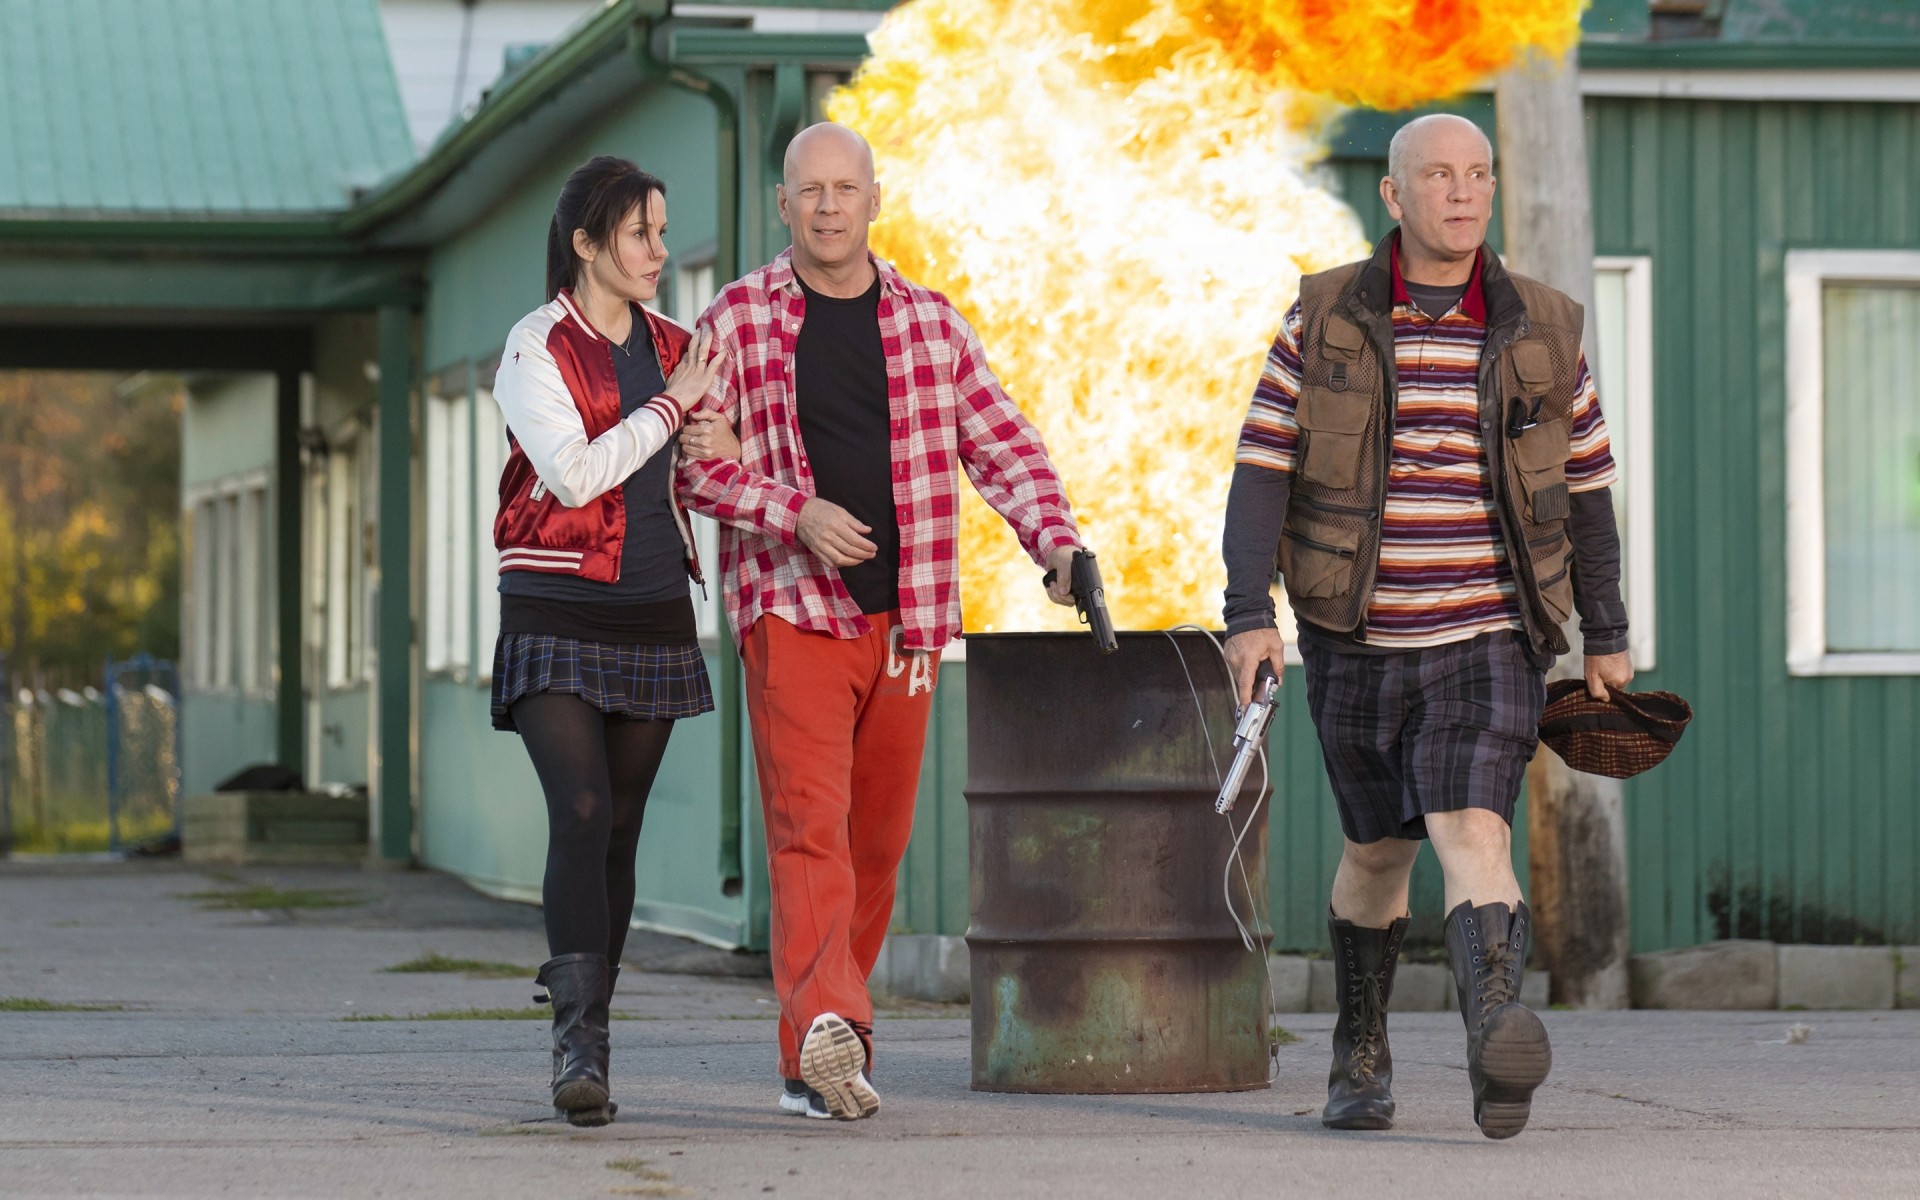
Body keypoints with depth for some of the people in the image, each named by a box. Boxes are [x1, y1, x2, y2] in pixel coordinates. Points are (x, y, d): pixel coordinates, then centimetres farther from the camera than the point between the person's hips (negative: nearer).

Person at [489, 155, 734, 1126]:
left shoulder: (674, 349, 12)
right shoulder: (535, 349, -5)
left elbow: (726, 473, 24)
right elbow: (575, 471, -16)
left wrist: (723, 443, 3)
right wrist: (672, 403, -11)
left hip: (652, 615, 6)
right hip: (555, 611, -5)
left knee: (618, 829, 6)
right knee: (580, 814, -18)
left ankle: (583, 1030, 14)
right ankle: (580, 1047, -24)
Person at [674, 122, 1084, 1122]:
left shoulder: (929, 321, 10)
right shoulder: (737, 321, 2)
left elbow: (1003, 447, 9)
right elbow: (689, 458, 1)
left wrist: (1056, 541, -8)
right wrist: (795, 512, -13)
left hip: (906, 617, 4)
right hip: (792, 608, -4)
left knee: (877, 842, 6)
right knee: (809, 825, -18)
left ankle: (810, 1060, 15)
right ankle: (829, 1026, -35)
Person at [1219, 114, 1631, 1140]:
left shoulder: (1540, 333, 0)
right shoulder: (1324, 321, -2)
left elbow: (1586, 486, 9)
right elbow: (1263, 468, -3)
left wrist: (1607, 635, 12)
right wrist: (1248, 614, -13)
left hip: (1488, 642, -1)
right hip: (1355, 643, 1)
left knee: (1471, 831, -22)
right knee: (1378, 848, 14)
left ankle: (1498, 1032, -41)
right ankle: (1361, 1057, 34)